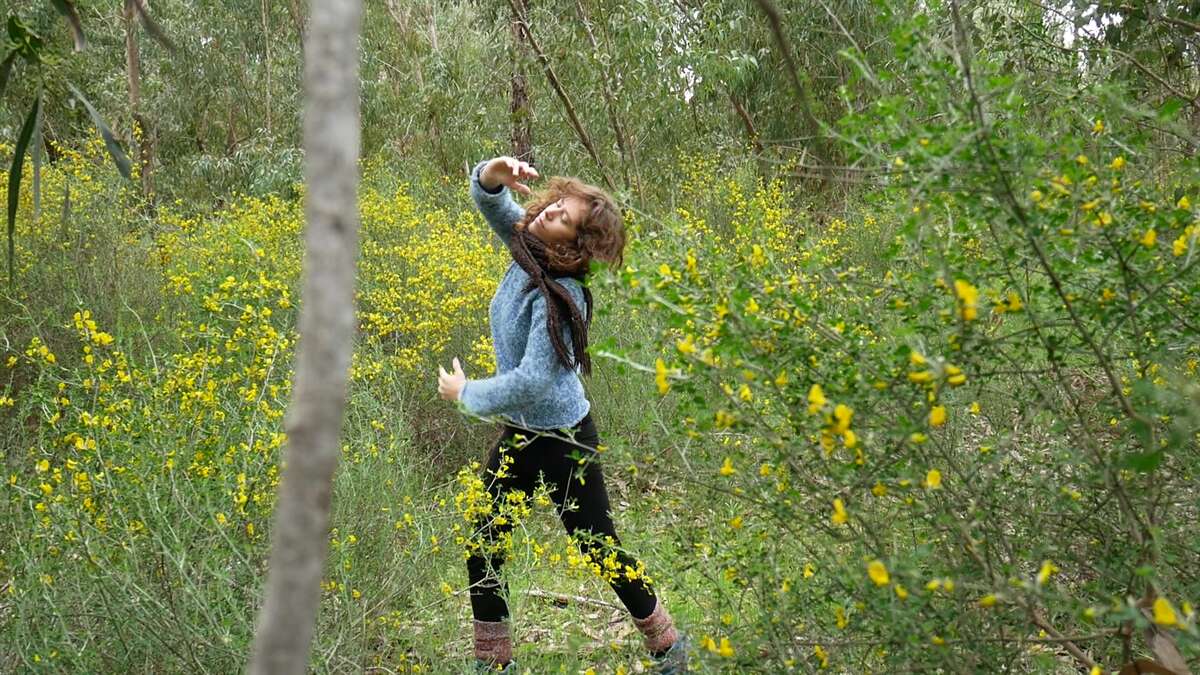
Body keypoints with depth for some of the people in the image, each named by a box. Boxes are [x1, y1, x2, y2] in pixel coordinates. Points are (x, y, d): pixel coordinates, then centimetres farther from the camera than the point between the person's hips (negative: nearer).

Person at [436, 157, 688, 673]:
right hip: (517, 435, 8)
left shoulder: (558, 296, -27)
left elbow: (532, 382, -31)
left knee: (599, 551, 6)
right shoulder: (527, 252, -5)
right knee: (482, 550, 11)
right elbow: (487, 199, -6)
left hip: (563, 440, -8)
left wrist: (467, 393, -16)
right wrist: (493, 175, -31)